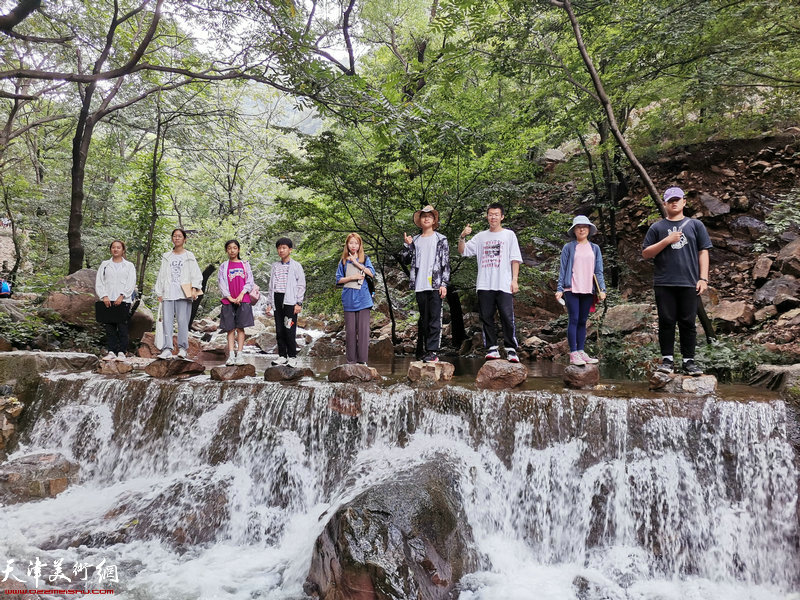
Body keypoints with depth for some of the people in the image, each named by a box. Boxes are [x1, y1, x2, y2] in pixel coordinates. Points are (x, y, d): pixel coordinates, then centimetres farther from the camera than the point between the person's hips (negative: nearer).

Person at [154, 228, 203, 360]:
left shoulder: (189, 257, 11)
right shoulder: (166, 257, 19)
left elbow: (196, 275, 3)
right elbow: (161, 276, 17)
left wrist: (194, 289, -11)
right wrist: (159, 293, 9)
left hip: (183, 294, -2)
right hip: (168, 294, 3)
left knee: (182, 321, -6)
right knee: (167, 321, -5)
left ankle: (182, 348, 2)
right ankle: (167, 349, -6)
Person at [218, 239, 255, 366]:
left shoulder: (245, 265, 9)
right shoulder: (223, 266, 9)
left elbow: (250, 282, 3)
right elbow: (221, 283, 3)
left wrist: (241, 295, -9)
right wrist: (230, 298, -8)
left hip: (243, 300, 0)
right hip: (228, 301, 0)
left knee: (240, 328, -2)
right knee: (230, 329, 0)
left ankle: (240, 355, 0)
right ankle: (231, 356, -1)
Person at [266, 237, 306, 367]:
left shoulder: (296, 266, 2)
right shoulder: (275, 266, 16)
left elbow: (301, 285, -1)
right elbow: (271, 285, 19)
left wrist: (299, 303, -9)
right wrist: (269, 303, 13)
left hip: (290, 300, -5)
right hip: (277, 299, 5)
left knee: (290, 330, -7)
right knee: (279, 330, 6)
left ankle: (292, 357, 2)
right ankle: (282, 355, 14)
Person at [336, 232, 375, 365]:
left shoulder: (365, 259, 10)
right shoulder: (343, 261, 11)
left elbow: (372, 273, -5)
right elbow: (338, 279, 7)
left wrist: (357, 263, -9)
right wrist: (352, 277, -7)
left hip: (363, 298, -1)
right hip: (349, 298, 1)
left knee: (363, 329, -5)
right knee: (350, 330, 1)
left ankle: (362, 359, 1)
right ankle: (351, 360, 7)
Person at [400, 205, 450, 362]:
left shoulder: (441, 239, 7)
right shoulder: (415, 240, 16)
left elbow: (446, 264, 2)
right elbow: (406, 260, 16)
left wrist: (444, 284, -6)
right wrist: (406, 245, 1)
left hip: (435, 285, -3)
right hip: (420, 286, 4)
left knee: (435, 319, -8)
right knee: (424, 319, 7)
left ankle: (433, 351, -8)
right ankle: (426, 350, 12)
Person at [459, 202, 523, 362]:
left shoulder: (509, 235, 10)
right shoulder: (481, 237, 16)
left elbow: (515, 259, 5)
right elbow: (462, 251, 12)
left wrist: (515, 280, -3)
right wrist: (462, 237, -7)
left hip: (504, 285, -3)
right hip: (484, 285, 3)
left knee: (508, 318, -7)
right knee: (486, 318, 3)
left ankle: (511, 349, -1)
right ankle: (492, 348, 10)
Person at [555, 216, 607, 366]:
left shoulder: (595, 248, 13)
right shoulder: (568, 247, 4)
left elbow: (598, 270, 12)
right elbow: (563, 269, 3)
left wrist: (602, 289, 2)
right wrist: (560, 289, -4)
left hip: (588, 290, 3)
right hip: (572, 289, -3)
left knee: (583, 321, 7)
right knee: (574, 320, -6)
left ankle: (581, 351, 12)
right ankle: (573, 354, -5)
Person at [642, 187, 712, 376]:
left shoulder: (695, 225, 13)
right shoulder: (657, 228, 10)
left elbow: (703, 252, 10)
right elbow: (646, 253, 4)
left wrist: (703, 278, 1)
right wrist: (667, 241, -8)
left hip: (689, 283, 1)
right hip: (664, 284, 0)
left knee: (688, 323, 3)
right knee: (667, 322, 2)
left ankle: (689, 360, 11)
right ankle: (667, 359, 10)